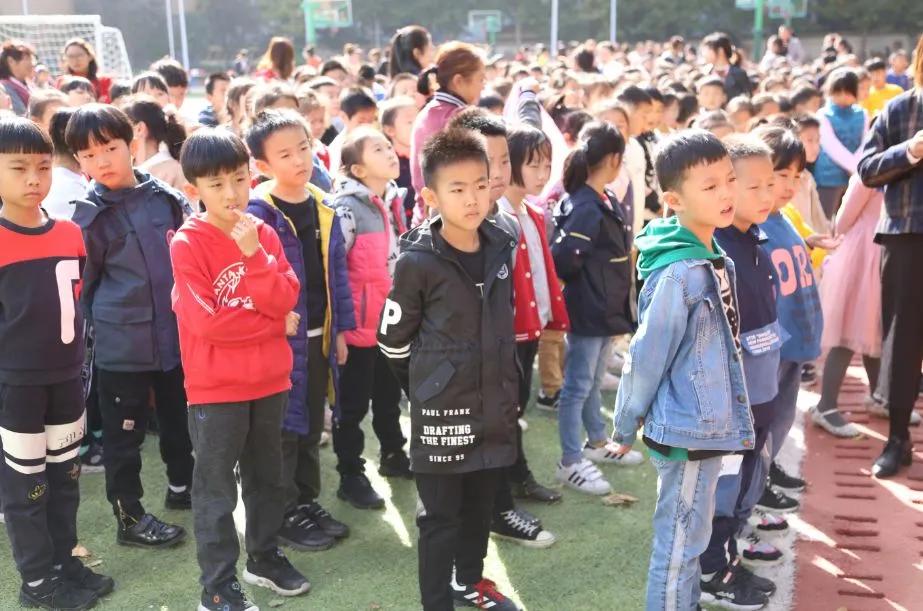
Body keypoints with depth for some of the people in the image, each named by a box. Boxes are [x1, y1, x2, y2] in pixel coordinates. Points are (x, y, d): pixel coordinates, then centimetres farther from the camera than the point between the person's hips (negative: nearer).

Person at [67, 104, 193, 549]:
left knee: (179, 418, 19)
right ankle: (129, 516, 21)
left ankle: (181, 486, 39)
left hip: (176, 332, 4)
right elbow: (81, 284, -2)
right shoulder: (89, 216, -8)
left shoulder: (166, 198, 0)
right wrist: (107, 319, 1)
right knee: (124, 431, 7)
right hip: (122, 344, -4)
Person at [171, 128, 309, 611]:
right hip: (215, 387, -5)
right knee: (216, 489, 6)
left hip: (269, 380, 5)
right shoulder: (187, 243, -13)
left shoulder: (263, 233, 2)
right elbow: (206, 321, -20)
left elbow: (284, 299, -8)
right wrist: (273, 323, -11)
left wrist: (253, 253, -21)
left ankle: (264, 557, 36)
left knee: (266, 476, 19)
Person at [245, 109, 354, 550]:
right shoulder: (257, 212, -14)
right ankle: (285, 514, 19)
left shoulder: (324, 207, 5)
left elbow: (336, 272, 10)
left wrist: (341, 329, 9)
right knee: (283, 428, 5)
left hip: (319, 335, 7)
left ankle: (308, 502, 33)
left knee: (312, 426, 18)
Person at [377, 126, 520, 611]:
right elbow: (393, 339, -6)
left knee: (480, 504, 22)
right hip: (442, 410, -6)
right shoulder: (418, 261, -17)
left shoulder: (501, 247, 0)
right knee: (440, 516, 6)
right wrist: (427, 384, 4)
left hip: (493, 404, 6)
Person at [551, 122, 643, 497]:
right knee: (578, 386, 1)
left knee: (593, 382, 22)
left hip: (607, 309, 9)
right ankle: (570, 463, 10)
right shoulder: (585, 208, -22)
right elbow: (563, 258, -27)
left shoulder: (608, 202, 8)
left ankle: (597, 444, 37)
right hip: (586, 312, -9)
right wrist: (582, 283, -9)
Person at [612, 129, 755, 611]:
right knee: (680, 543, 6)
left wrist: (736, 419, 15)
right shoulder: (678, 274, -23)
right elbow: (645, 358, -17)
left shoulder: (716, 261, 4)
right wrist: (625, 429, -7)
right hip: (687, 431, -8)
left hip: (709, 425, 9)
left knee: (689, 538, 22)